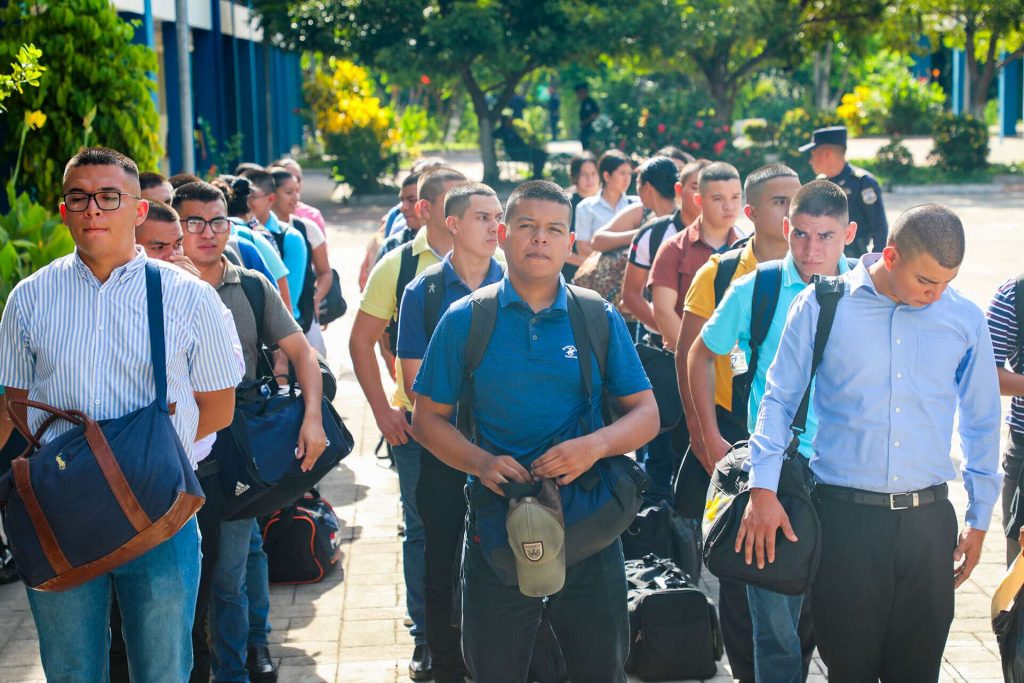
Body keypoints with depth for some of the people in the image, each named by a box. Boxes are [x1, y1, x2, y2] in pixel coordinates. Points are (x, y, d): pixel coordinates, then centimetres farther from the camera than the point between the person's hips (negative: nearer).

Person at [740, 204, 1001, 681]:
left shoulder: (965, 320, 6)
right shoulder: (820, 306, -1)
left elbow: (981, 423, 15)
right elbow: (778, 399, 5)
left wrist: (979, 518, 15)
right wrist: (763, 487, -4)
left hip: (928, 519, 2)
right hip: (844, 516, -2)